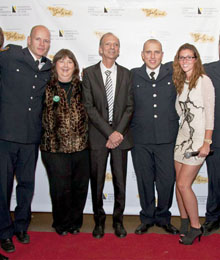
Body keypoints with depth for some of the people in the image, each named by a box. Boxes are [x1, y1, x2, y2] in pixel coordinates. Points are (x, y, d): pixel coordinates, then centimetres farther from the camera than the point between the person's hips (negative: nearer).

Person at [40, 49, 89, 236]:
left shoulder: (81, 88, 9)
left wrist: (86, 138, 7)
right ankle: (61, 224, 26)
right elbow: (44, 119, 5)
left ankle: (75, 222, 30)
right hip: (55, 148, -3)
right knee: (61, 189, 2)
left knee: (80, 187, 9)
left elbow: (87, 114, 12)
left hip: (81, 147, 3)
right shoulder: (47, 89, 2)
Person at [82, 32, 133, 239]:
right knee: (97, 181, 6)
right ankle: (99, 220, 23)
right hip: (97, 135, -1)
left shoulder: (126, 74, 10)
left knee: (120, 180, 7)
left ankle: (118, 220, 23)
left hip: (120, 134, 2)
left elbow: (129, 106, 5)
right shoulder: (89, 73, 2)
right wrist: (109, 133, -12)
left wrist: (118, 131, -9)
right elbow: (89, 107, -5)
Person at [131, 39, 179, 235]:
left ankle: (163, 217, 28)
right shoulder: (133, 76, 4)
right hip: (141, 140, 0)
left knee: (167, 180, 6)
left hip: (167, 138, 0)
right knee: (145, 180, 10)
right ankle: (147, 217, 30)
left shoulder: (173, 73, 4)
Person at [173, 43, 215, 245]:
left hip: (198, 138, -6)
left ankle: (195, 227, 10)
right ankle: (184, 223, 25)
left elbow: (210, 114, -12)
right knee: (180, 184, 8)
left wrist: (207, 142, -14)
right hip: (182, 136, 7)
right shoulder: (181, 82, 13)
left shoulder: (203, 80, -8)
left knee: (184, 184, -8)